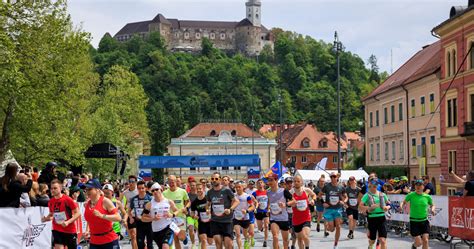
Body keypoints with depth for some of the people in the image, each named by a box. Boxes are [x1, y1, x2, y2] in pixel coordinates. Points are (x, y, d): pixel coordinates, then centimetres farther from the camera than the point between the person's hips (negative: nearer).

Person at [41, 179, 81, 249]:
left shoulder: (68, 200, -14)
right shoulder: (51, 202, 0)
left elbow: (78, 213, -12)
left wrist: (68, 222, -24)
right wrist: (46, 218, -5)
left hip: (70, 231, -2)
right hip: (57, 230, 2)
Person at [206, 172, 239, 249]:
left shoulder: (226, 190, -7)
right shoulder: (210, 192, 6)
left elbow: (236, 201, -4)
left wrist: (230, 209, -19)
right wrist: (207, 209, -1)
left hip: (227, 220, -3)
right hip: (215, 220, 3)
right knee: (217, 241, -7)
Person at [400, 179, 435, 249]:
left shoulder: (427, 197, 2)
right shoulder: (411, 195, -5)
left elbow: (432, 205, 18)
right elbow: (404, 202, 4)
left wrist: (432, 209, -4)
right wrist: (401, 206, -18)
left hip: (424, 221, 2)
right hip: (414, 222, -2)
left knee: (425, 240, -9)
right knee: (419, 242, -5)